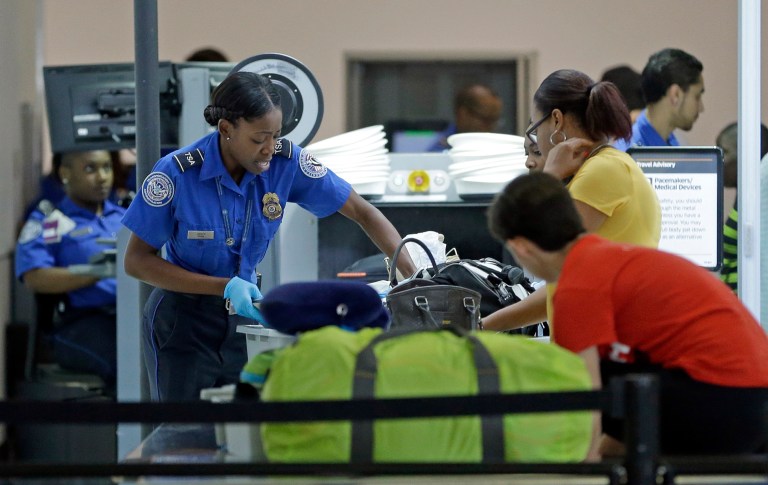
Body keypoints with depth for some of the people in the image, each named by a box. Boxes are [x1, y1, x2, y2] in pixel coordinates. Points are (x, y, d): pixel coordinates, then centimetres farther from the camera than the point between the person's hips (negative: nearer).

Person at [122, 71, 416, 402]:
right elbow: (137, 261, -15)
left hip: (243, 314, 3)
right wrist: (224, 287, -25)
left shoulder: (286, 161, -14)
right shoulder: (177, 173, -22)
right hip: (183, 320, -3)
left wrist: (412, 274, -20)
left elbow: (362, 213, -7)